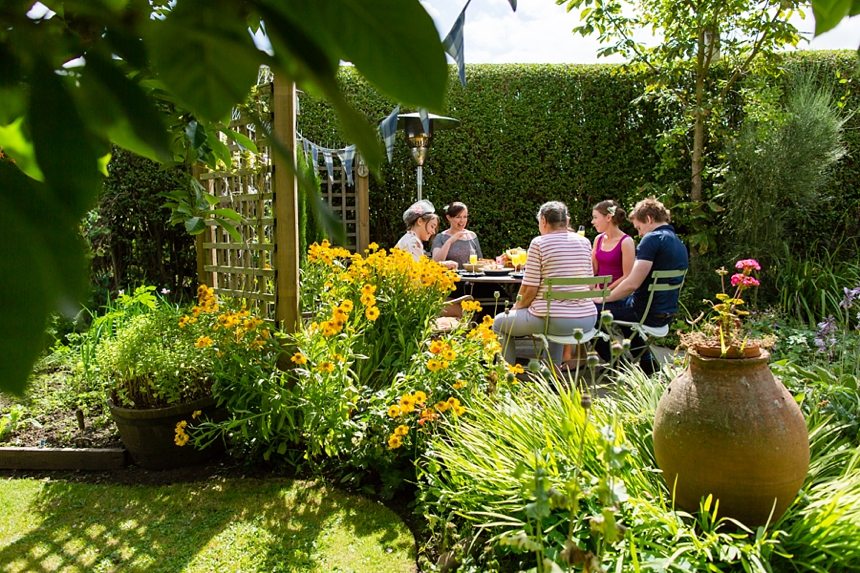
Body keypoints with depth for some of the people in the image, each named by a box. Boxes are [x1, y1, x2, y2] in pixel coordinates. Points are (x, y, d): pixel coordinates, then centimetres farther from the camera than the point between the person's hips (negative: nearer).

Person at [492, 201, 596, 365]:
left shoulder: (539, 243, -8)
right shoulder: (585, 242, 8)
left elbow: (529, 289, -8)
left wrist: (516, 308, 10)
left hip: (553, 320, -6)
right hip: (587, 319, 6)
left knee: (499, 322, 18)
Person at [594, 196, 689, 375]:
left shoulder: (652, 239, -17)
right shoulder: (680, 244, 12)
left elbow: (632, 284, -24)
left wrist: (605, 298, -8)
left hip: (648, 313, -9)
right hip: (667, 313, 9)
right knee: (623, 304, 34)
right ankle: (646, 360, 29)